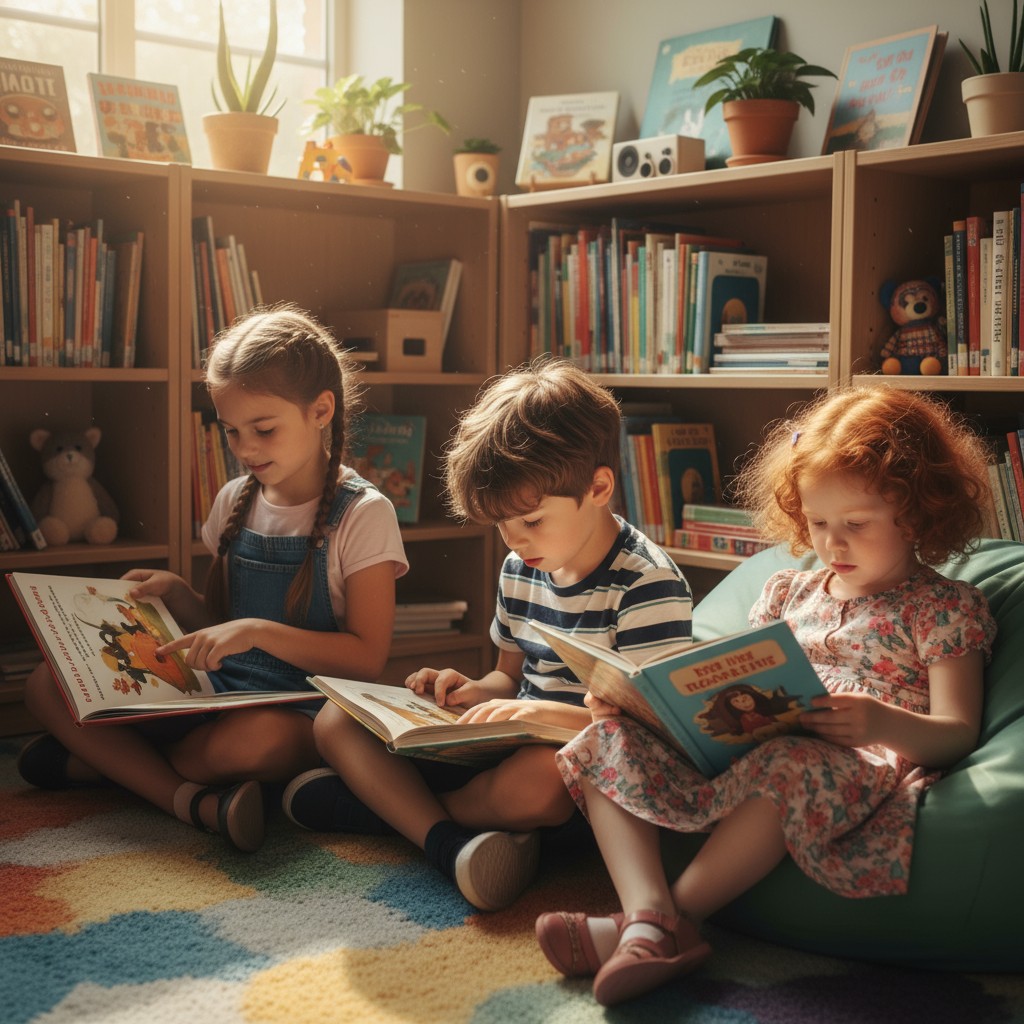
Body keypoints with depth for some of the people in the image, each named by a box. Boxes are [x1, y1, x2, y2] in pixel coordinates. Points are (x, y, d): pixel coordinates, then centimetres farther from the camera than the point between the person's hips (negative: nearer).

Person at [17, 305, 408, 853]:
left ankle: (104, 757, -12)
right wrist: (178, 595, -3)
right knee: (47, 686, -9)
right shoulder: (235, 502, 9)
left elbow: (367, 657, -13)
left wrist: (258, 631, -22)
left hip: (304, 716, -5)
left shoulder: (363, 514, -9)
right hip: (218, 693, 6)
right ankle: (193, 800, -25)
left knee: (255, 738, -41)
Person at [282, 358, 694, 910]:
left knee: (538, 778, -43)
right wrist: (476, 693, -3)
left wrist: (551, 712, -34)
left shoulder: (648, 584, -15)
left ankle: (378, 803, -14)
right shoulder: (521, 569, 9)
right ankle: (448, 842, -28)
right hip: (508, 746, 8)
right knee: (336, 720, -2)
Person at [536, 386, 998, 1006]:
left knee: (785, 769, -41)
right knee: (610, 739, -9)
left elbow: (958, 734, -3)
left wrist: (887, 724, -28)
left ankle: (676, 916, -26)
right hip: (742, 752, 7)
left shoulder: (946, 607, 5)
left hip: (862, 765, -6)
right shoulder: (790, 592, 22)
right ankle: (649, 915, -29)